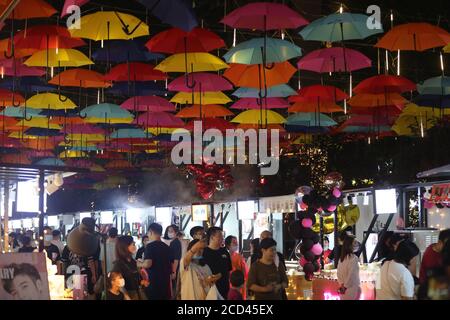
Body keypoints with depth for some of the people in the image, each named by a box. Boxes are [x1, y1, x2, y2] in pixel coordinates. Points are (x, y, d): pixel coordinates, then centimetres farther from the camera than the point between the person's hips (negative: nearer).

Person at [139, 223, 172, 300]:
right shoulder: (167, 247, 10)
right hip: (165, 282, 6)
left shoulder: (150, 246, -10)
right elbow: (170, 266, 15)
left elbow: (147, 264, -22)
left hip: (153, 282, -6)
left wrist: (139, 264, -3)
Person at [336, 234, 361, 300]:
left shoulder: (341, 257, 5)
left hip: (344, 288, 7)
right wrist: (346, 285, -9)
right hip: (352, 287, -7)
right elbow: (351, 274, -18)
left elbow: (339, 273, 8)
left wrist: (342, 284, 6)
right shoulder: (353, 258, -16)